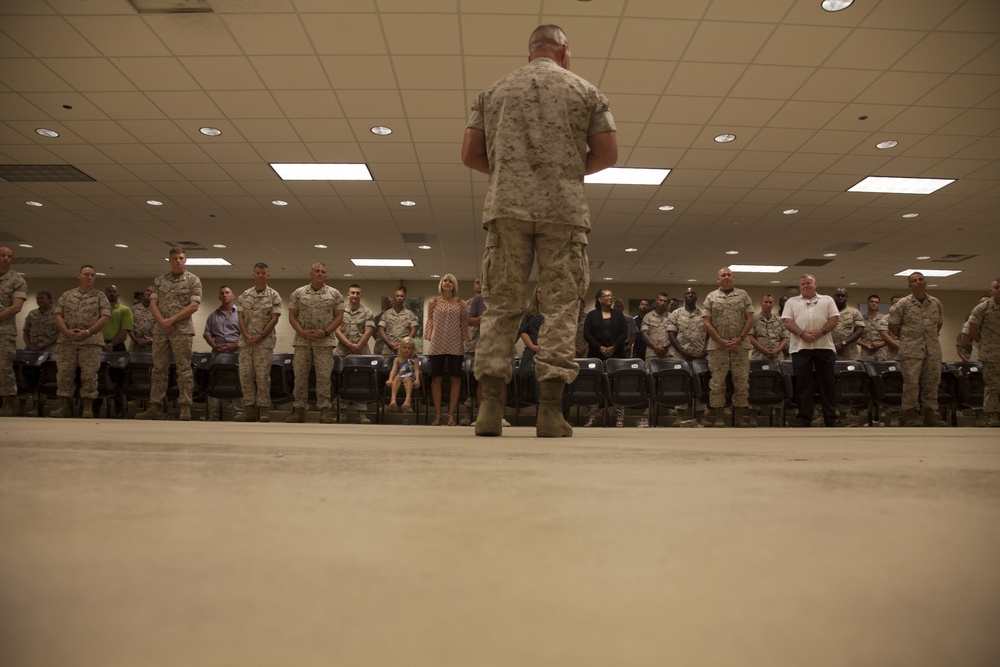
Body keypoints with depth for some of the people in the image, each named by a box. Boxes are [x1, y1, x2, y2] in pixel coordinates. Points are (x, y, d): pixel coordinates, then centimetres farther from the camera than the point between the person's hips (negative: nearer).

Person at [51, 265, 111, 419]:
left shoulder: (100, 296, 5)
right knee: (64, 373, 1)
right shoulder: (67, 295, 12)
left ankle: (87, 407, 2)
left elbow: (105, 317, -4)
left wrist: (87, 332, -13)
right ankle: (65, 406, 8)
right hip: (67, 341, 2)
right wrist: (67, 332, -10)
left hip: (91, 341, -2)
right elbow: (58, 315, 6)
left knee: (89, 375, -4)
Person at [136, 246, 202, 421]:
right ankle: (155, 406, 11)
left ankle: (184, 408, -1)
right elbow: (153, 304, 7)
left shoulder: (193, 280, 1)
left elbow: (194, 306, -8)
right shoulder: (159, 281, 13)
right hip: (160, 330, 4)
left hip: (182, 330, -4)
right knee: (158, 369, 6)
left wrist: (172, 320, -12)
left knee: (184, 369, -3)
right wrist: (162, 322, -10)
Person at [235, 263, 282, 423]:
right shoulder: (245, 294, 11)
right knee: (245, 375, 3)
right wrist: (246, 335, -8)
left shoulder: (274, 295, 0)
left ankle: (263, 410, 2)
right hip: (246, 341, 4)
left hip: (264, 342, -4)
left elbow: (274, 318, -5)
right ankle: (249, 409, 9)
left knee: (262, 375, -4)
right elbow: (240, 316, 7)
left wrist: (261, 336, -13)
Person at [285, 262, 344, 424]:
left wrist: (325, 332, -11)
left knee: (324, 376, -2)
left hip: (325, 341, -1)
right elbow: (292, 316, 5)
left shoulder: (335, 294, 4)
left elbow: (339, 317, 2)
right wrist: (302, 332, -10)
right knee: (300, 375, 3)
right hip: (302, 341, 1)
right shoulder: (298, 293, 7)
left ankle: (325, 410, 3)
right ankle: (299, 409, 10)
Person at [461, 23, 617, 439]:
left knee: (502, 304, 2)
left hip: (507, 207, 2)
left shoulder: (494, 91, 16)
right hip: (564, 210, -1)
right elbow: (607, 155, 7)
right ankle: (550, 410, -5)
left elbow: (470, 155, 12)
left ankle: (490, 405, -4)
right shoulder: (585, 92, 12)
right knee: (560, 306, 0)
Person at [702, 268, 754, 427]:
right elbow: (707, 323, -1)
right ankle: (718, 417, 6)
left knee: (742, 381, 4)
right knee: (717, 382, 0)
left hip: (740, 345, 1)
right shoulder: (711, 297, 5)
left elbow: (750, 319, 4)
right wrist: (721, 341, -10)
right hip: (717, 346, -1)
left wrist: (740, 339, -9)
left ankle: (741, 416, 12)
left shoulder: (743, 295, 8)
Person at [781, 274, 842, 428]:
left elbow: (834, 319, 4)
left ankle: (831, 417, 9)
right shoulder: (792, 302, 13)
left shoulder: (827, 300, 14)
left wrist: (821, 332, -12)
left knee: (827, 382, 3)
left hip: (824, 346, 0)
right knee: (803, 383, 1)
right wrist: (802, 334, -14)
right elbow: (787, 321, 1)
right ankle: (804, 417, 6)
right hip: (800, 347, 0)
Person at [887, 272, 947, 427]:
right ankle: (908, 415, 0)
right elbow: (893, 326, 1)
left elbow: (939, 323, 23)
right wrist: (905, 339, 6)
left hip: (933, 350, 4)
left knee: (932, 382, 6)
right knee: (911, 382, -6)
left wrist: (932, 338, 16)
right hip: (911, 351, -4)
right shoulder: (903, 304, -2)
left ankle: (931, 415, 14)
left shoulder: (936, 303, 10)